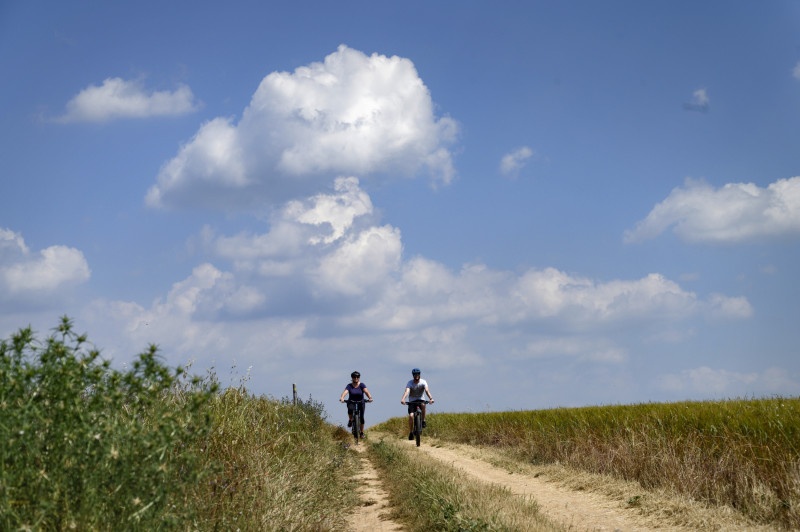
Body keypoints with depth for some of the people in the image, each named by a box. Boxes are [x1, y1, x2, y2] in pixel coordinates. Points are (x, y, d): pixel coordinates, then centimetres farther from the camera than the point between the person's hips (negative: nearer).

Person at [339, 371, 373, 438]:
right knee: (350, 409, -35)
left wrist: (370, 397, -45)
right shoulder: (349, 385, -8)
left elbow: (366, 391, -25)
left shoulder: (362, 385, -9)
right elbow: (345, 392, -25)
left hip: (360, 402, 1)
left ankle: (362, 432, 11)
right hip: (351, 402, -1)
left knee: (361, 417, -8)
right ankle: (350, 420, -7)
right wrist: (342, 398, -46)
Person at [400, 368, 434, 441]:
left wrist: (431, 398, -48)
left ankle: (423, 421, -19)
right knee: (411, 416, -19)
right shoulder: (410, 383, -15)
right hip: (412, 401, 0)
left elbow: (427, 390, -28)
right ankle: (411, 433, -6)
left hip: (420, 399, 0)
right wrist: (403, 399, -51)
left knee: (423, 405, -36)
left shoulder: (423, 382, -13)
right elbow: (407, 391, -32)